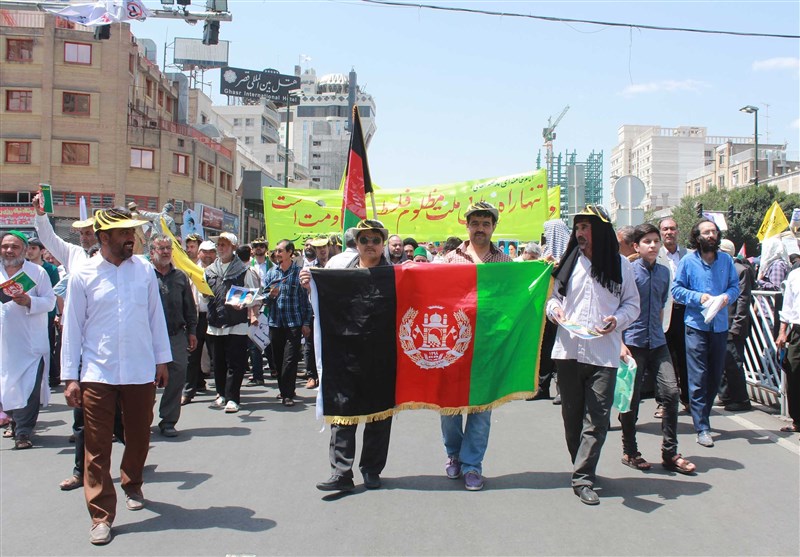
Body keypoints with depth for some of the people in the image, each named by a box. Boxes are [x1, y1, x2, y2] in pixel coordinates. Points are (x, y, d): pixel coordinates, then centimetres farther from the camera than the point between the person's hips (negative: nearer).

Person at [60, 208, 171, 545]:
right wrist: (70, 377, -2)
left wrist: (162, 359, 9)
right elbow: (73, 327, -1)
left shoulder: (144, 270, 2)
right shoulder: (83, 276, -3)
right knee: (97, 447, 0)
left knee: (139, 437, 15)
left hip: (140, 372, 2)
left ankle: (132, 485, 42)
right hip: (97, 374, -2)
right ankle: (101, 515, 11)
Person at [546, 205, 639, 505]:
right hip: (568, 349, 3)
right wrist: (554, 309, -5)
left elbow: (632, 304, 9)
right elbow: (553, 296, 18)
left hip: (604, 353, -3)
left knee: (597, 418, -8)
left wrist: (617, 320, -11)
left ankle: (583, 478, -4)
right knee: (572, 414, 10)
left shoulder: (620, 264, 5)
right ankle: (583, 469, 26)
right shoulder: (568, 262, 12)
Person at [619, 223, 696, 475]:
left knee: (671, 391, -5)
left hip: (657, 342, 4)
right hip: (633, 342, -4)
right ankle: (629, 452, 19)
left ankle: (670, 453, 8)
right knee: (631, 398, 3)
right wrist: (621, 344, -14)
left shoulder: (664, 272, 9)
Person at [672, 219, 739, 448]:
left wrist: (728, 296, -9)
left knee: (715, 376, 11)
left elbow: (735, 286, 12)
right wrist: (698, 297, -15)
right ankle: (702, 428, -3)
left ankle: (702, 416, 29)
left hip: (720, 325, 4)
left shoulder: (726, 260, 6)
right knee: (698, 378, -6)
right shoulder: (688, 261, -2)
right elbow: (676, 289, -1)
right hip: (696, 325, -4)